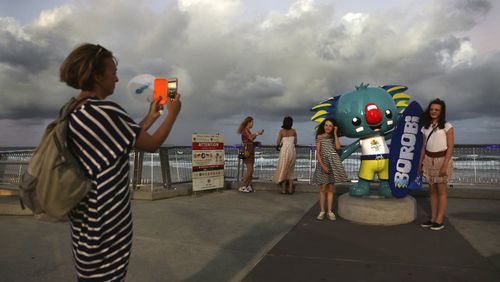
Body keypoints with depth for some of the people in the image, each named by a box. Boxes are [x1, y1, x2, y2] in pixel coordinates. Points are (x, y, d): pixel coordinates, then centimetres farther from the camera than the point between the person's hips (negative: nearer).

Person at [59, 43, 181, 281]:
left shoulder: (72, 112, 5)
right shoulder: (106, 112, -23)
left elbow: (125, 140, 11)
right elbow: (152, 144, -12)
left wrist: (151, 117, 16)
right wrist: (172, 114, 2)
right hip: (107, 221, -8)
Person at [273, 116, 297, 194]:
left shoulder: (281, 131, -2)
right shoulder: (293, 131, 4)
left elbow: (278, 142, 0)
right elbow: (295, 142, 10)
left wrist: (278, 146, 21)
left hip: (284, 151, -2)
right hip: (292, 151, 2)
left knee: (283, 169, 6)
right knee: (290, 170, 11)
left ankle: (283, 189, 4)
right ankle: (290, 189, 9)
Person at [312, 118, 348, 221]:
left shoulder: (334, 137, 11)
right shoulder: (320, 137, 4)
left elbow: (338, 147, -9)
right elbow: (317, 152, -3)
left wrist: (335, 134, -3)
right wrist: (322, 165, -14)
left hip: (333, 163, 2)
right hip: (323, 162, -2)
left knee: (330, 188, 5)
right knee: (323, 188, -1)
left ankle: (330, 211, 10)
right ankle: (322, 211, 7)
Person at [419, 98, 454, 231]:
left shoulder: (447, 126, -5)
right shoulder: (426, 127, 10)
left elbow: (450, 146, -9)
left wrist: (445, 165, -16)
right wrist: (420, 163, 8)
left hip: (442, 159, -5)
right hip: (429, 160, 5)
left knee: (441, 191, -1)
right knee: (433, 190, 8)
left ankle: (439, 221, 4)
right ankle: (433, 219, 13)